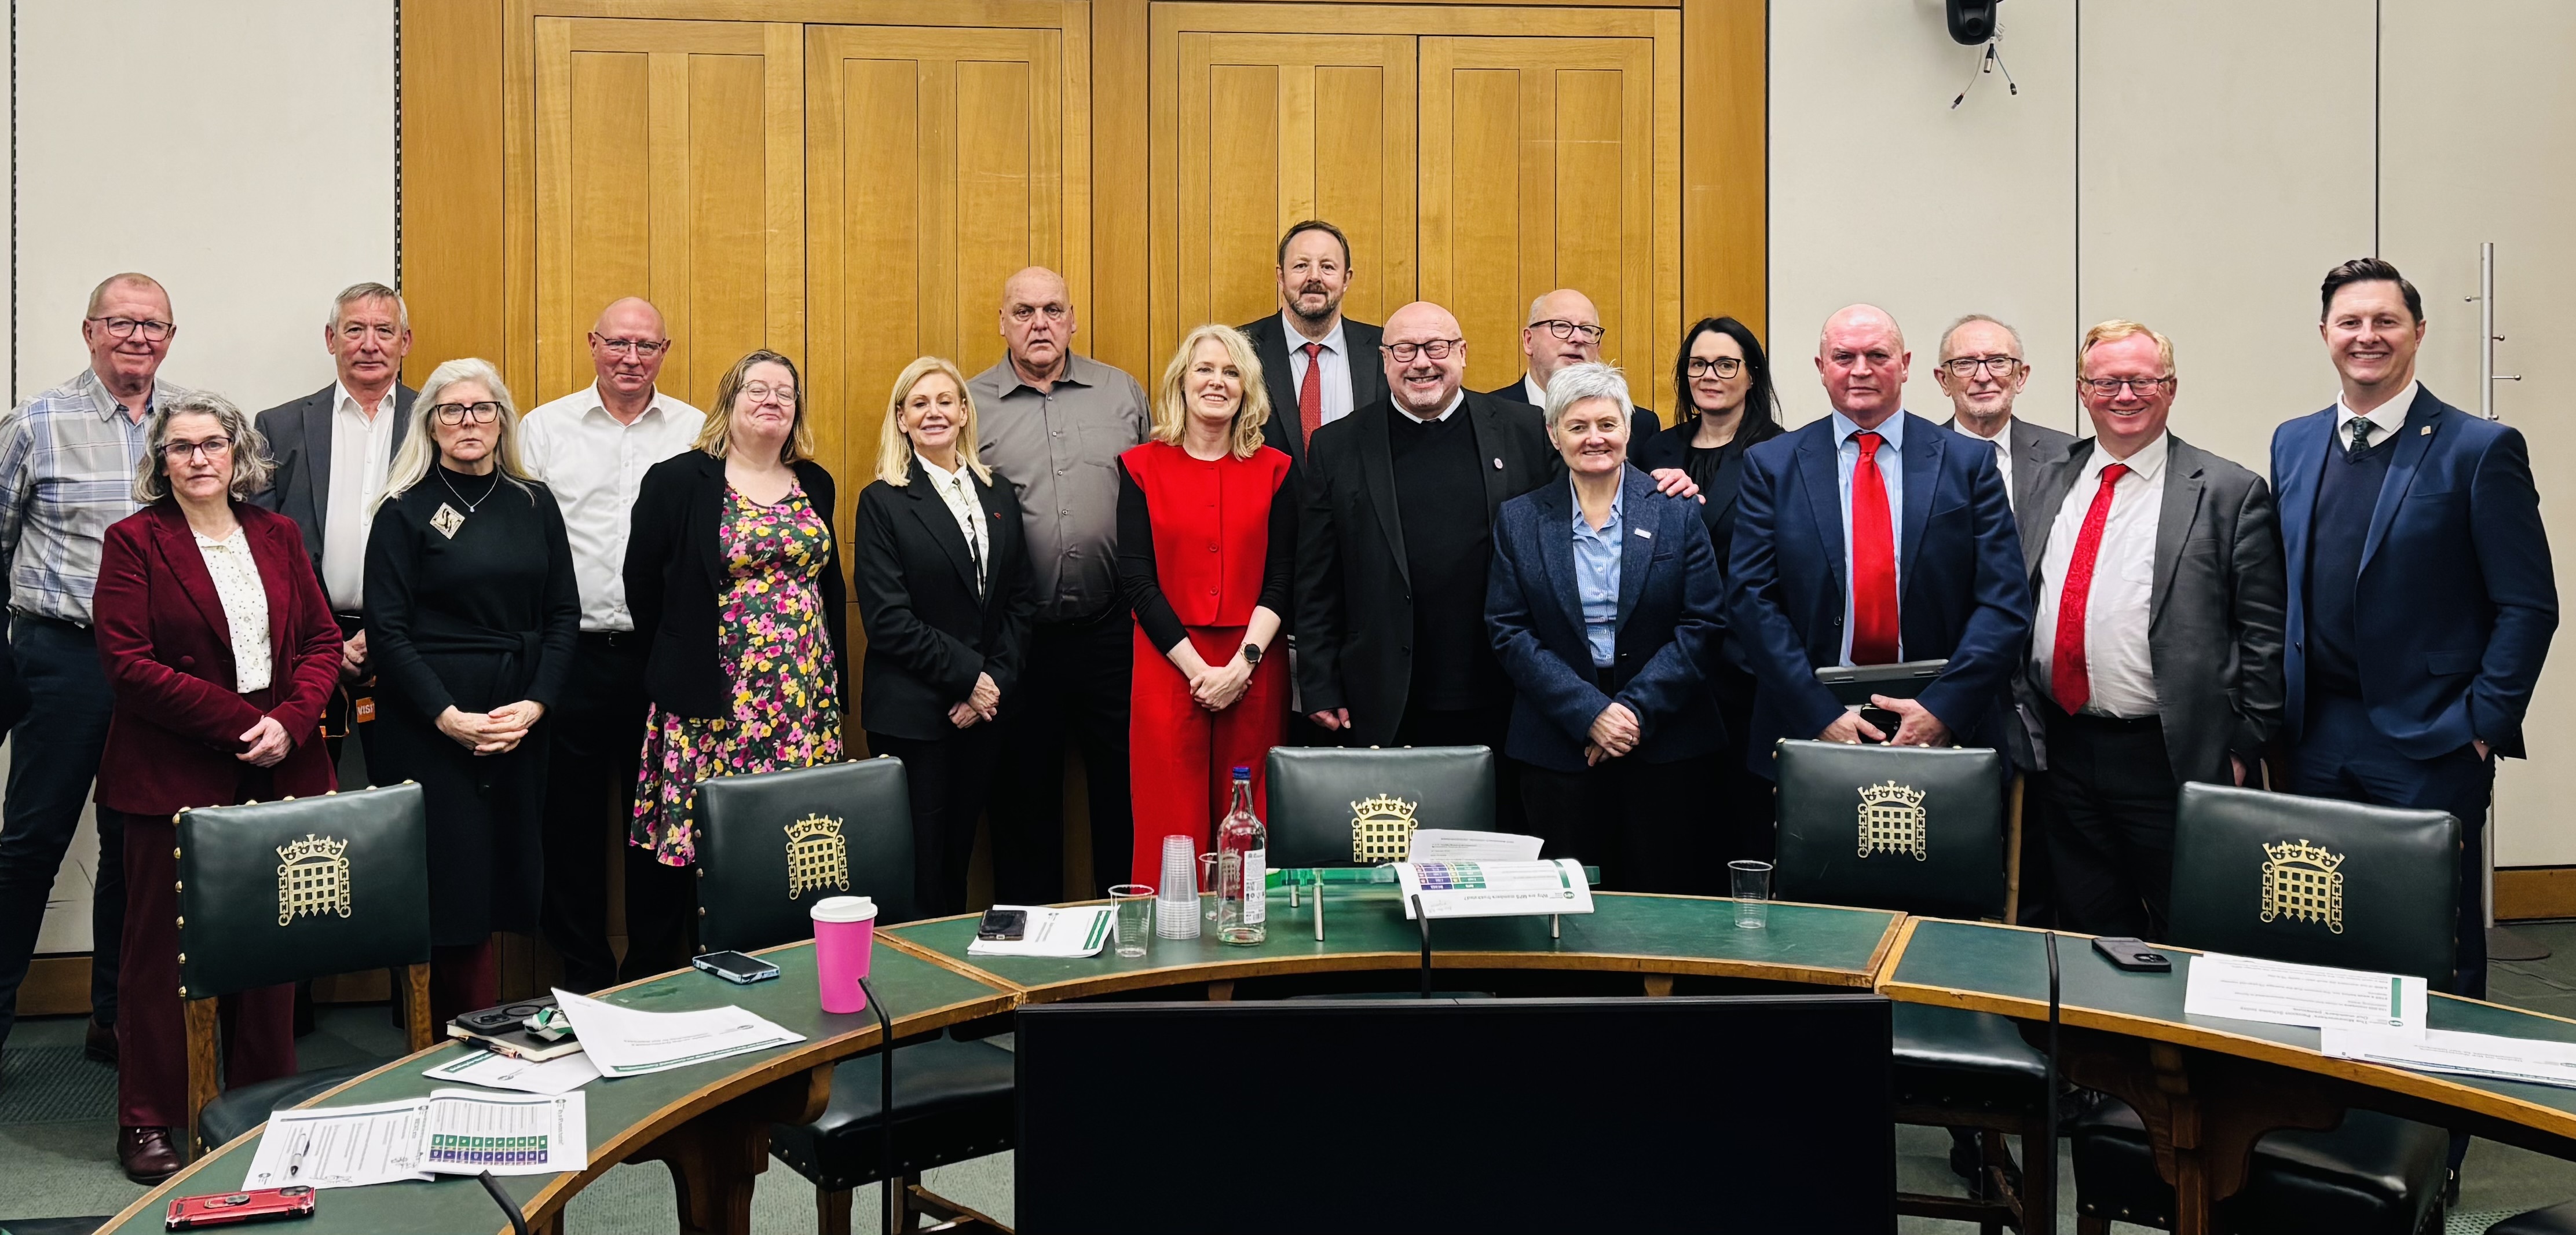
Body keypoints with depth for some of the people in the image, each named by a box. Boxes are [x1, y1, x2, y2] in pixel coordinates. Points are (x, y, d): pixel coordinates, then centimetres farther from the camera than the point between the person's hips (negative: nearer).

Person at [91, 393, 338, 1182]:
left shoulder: (278, 536, 11)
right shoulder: (134, 542, -1)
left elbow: (322, 640, 9)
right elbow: (127, 664, -10)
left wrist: (291, 722, -9)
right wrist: (241, 722, -15)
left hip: (280, 770, 4)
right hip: (173, 779, -4)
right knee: (162, 946, 4)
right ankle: (149, 1121, 15)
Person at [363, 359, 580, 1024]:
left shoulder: (535, 503, 9)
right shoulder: (405, 510, -1)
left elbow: (563, 612, 7)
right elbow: (387, 629, -6)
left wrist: (535, 703, -6)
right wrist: (448, 716, -15)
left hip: (521, 718, 4)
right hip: (430, 720, -4)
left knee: (503, 875, 5)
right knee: (453, 878, -3)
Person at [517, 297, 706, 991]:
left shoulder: (698, 433, 5)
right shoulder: (544, 428, 6)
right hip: (572, 653, 0)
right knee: (572, 823, 7)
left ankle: (654, 977, 21)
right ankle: (583, 977, 20)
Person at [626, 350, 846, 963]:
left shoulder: (814, 485, 13)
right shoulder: (678, 482, 0)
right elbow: (643, 586, 2)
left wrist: (837, 684, 15)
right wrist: (677, 670, 6)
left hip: (804, 701, 4)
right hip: (713, 700, -4)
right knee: (694, 841, -3)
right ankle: (655, 977, 10)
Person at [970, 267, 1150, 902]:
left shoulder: (1123, 393, 8)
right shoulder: (969, 404, 3)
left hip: (1111, 631, 1)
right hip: (1018, 637, -1)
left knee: (1126, 788, 7)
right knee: (1023, 795, 10)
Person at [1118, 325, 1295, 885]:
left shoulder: (1273, 471, 8)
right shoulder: (1142, 468, 4)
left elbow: (1281, 580, 3)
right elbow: (1137, 580, -2)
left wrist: (1243, 663, -10)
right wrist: (1199, 670, -9)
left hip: (1253, 673, 1)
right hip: (1168, 666, -1)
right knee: (1172, 829, -1)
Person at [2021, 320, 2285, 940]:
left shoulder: (2230, 492, -2)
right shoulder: (2046, 482, 10)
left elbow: (2263, 634, -4)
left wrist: (2242, 749, -8)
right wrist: (2024, 716, 7)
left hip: (2172, 761, -4)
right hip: (2062, 755, 4)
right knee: (2089, 940, 13)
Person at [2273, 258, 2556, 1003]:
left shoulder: (2481, 450, -5)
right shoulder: (2293, 444, 10)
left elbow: (2530, 606, -6)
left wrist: (2485, 722, -10)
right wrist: (2276, 713, 8)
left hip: (2430, 743, -4)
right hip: (2316, 738, 4)